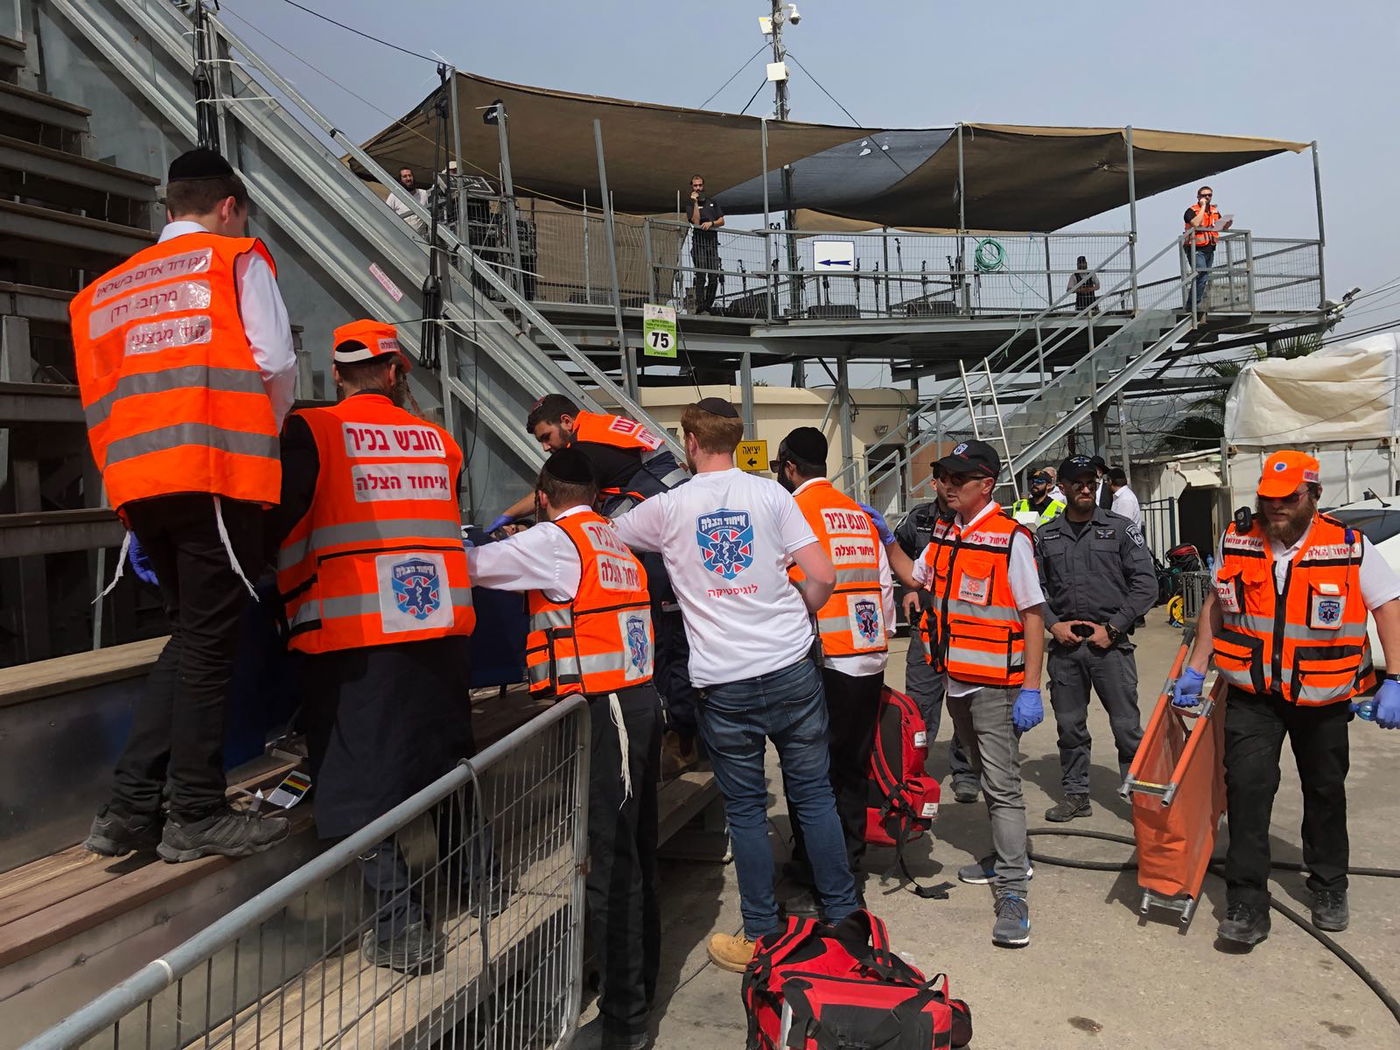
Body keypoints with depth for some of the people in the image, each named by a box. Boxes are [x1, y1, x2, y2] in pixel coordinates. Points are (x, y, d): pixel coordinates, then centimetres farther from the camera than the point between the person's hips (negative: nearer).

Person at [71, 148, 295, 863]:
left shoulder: (109, 288, 23)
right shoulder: (236, 258, 7)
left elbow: (99, 400, 19)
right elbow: (276, 364, -4)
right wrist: (266, 431, 14)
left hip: (139, 483, 6)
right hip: (218, 476, -6)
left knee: (188, 639, 15)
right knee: (209, 643, 0)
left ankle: (129, 810, 13)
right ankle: (197, 817, 6)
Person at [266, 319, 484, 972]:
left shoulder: (310, 431, -5)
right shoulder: (439, 440, 8)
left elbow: (279, 526, -8)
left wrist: (289, 597, 10)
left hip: (353, 630, -4)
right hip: (443, 622, 5)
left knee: (361, 772, 5)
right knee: (446, 754, 21)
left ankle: (402, 928, 7)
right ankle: (471, 879, 35)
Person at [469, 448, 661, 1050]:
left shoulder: (552, 540, -7)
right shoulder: (617, 543, 17)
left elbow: (470, 566, -4)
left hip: (604, 711, -9)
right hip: (639, 702, 9)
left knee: (611, 860, -2)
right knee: (634, 849, 17)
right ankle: (641, 978, 31)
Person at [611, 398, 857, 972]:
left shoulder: (667, 507, -1)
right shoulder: (770, 494, 1)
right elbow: (823, 577, -4)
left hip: (724, 685, -1)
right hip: (792, 670, 2)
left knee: (746, 809, 10)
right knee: (814, 795, 13)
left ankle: (759, 936, 20)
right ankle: (841, 916, 24)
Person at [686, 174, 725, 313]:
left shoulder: (713, 203, 20)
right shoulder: (690, 205, 8)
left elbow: (722, 221, 13)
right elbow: (696, 222, -9)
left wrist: (711, 223, -5)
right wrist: (695, 203, -10)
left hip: (712, 241, 4)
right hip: (699, 241, -4)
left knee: (714, 277, -4)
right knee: (701, 276, -13)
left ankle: (708, 307, 2)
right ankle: (700, 308, -16)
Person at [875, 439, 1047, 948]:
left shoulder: (1010, 538, -15)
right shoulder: (944, 533, 7)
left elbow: (1033, 616, -15)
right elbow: (914, 578, 24)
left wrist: (1031, 688, -18)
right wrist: (886, 539, 10)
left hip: (996, 685, -8)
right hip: (956, 681, 8)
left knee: (1002, 785, -5)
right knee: (986, 775, 21)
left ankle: (1012, 894, 0)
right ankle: (1007, 856, 37)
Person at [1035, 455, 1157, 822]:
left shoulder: (1120, 528, 3)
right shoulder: (1046, 535, 10)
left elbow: (1145, 583, -2)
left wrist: (1112, 628, -8)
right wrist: (1053, 624, -3)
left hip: (1110, 643, -3)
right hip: (1064, 644, 3)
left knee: (1127, 725, -1)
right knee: (1069, 725, 10)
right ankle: (1075, 795, 23)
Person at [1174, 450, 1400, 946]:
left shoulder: (1350, 547, -9)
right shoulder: (1236, 542, -3)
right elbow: (1216, 604, 9)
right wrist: (1195, 668, 6)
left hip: (1322, 698, 0)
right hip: (1251, 695, 0)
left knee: (1325, 791, 16)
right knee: (1247, 787, -9)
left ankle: (1329, 889, 37)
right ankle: (1247, 905, -2)